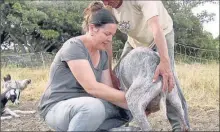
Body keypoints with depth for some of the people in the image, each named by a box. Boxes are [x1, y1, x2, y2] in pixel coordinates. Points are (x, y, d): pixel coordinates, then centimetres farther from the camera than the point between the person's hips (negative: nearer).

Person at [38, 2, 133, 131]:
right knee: (94, 107, -38)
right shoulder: (74, 47, -19)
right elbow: (92, 87, -28)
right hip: (57, 108, -8)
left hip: (84, 105, 8)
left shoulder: (103, 54, 6)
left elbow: (108, 89, 0)